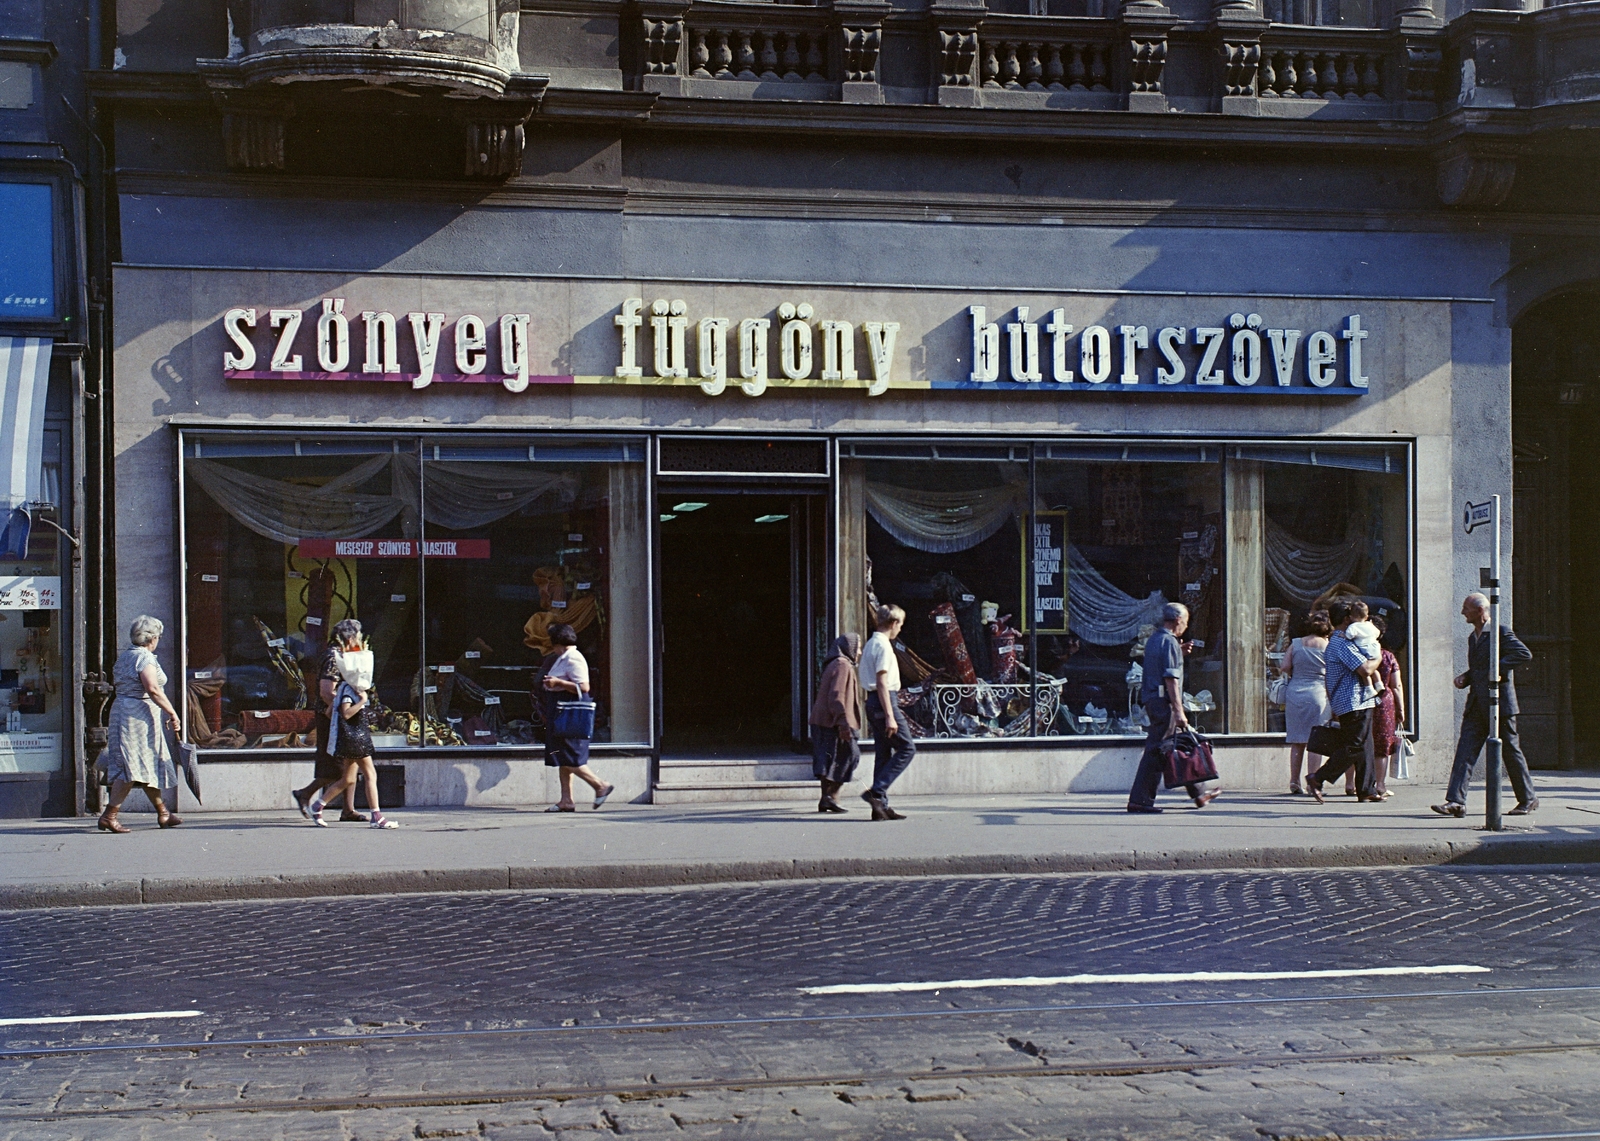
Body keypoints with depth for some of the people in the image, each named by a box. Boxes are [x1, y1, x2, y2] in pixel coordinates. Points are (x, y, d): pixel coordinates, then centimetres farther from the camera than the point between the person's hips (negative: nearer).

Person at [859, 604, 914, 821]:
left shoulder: (871, 644, 17)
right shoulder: (883, 646, -13)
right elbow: (882, 684, -19)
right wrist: (890, 716, -22)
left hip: (873, 704, 10)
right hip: (884, 703, -10)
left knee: (883, 753, 9)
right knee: (906, 748, -6)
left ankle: (881, 806, 9)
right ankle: (877, 791, -13)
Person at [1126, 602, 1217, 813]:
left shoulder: (1153, 639, 16)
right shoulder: (1169, 642, -13)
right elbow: (1170, 679, -20)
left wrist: (1179, 654, 22)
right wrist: (1179, 711, -21)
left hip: (1151, 699, 10)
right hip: (1164, 702, -10)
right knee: (1155, 751, -7)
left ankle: (1197, 793, 25)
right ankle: (1139, 800, -7)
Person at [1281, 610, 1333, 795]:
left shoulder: (1296, 644, 5)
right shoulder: (1328, 646, -2)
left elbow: (1285, 667, 1)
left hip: (1294, 692, 3)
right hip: (1318, 694, -3)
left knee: (1297, 741, 8)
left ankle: (1294, 781, 6)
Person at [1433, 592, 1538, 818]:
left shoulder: (1501, 632, -8)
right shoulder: (1473, 637, 18)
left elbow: (1525, 654, -18)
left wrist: (1499, 668, -21)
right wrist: (1464, 678, 8)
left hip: (1499, 702, -7)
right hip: (1476, 705, 7)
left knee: (1510, 752, 4)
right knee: (1465, 750, -5)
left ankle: (1528, 799, 18)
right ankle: (1456, 801, -11)